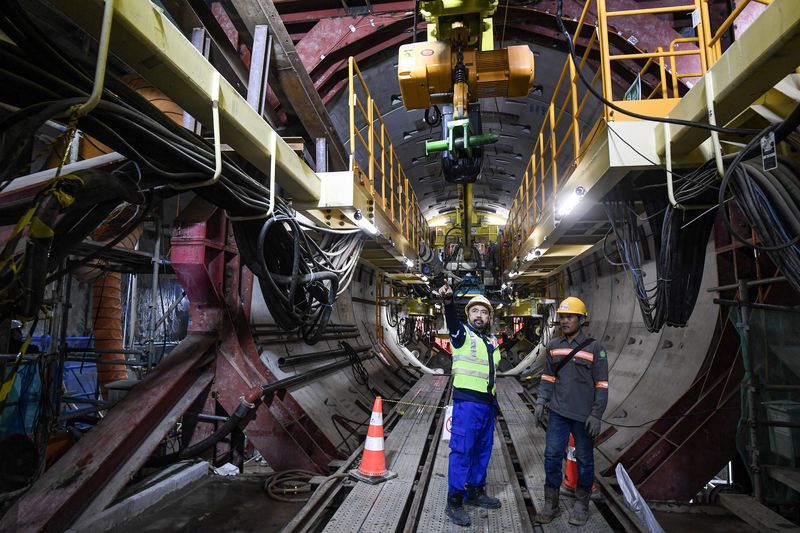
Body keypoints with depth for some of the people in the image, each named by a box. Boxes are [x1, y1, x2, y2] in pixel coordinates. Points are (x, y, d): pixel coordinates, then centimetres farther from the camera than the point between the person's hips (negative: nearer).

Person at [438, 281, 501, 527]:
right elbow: (451, 321, -28)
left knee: (483, 450, 14)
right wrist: (448, 301, -48)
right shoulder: (463, 334, -5)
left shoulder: (492, 341, 15)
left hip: (487, 403, 7)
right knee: (462, 450, -5)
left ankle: (476, 492, 29)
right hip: (466, 402, -7)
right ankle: (454, 501, 5)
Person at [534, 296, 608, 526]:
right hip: (558, 412, 3)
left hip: (583, 415, -3)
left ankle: (581, 504, 29)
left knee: (584, 459, 11)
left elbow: (601, 384, -7)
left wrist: (596, 415, -10)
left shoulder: (594, 347, -8)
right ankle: (551, 504, 18)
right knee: (552, 455, 4)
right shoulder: (553, 346, 4)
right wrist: (541, 401, 3)